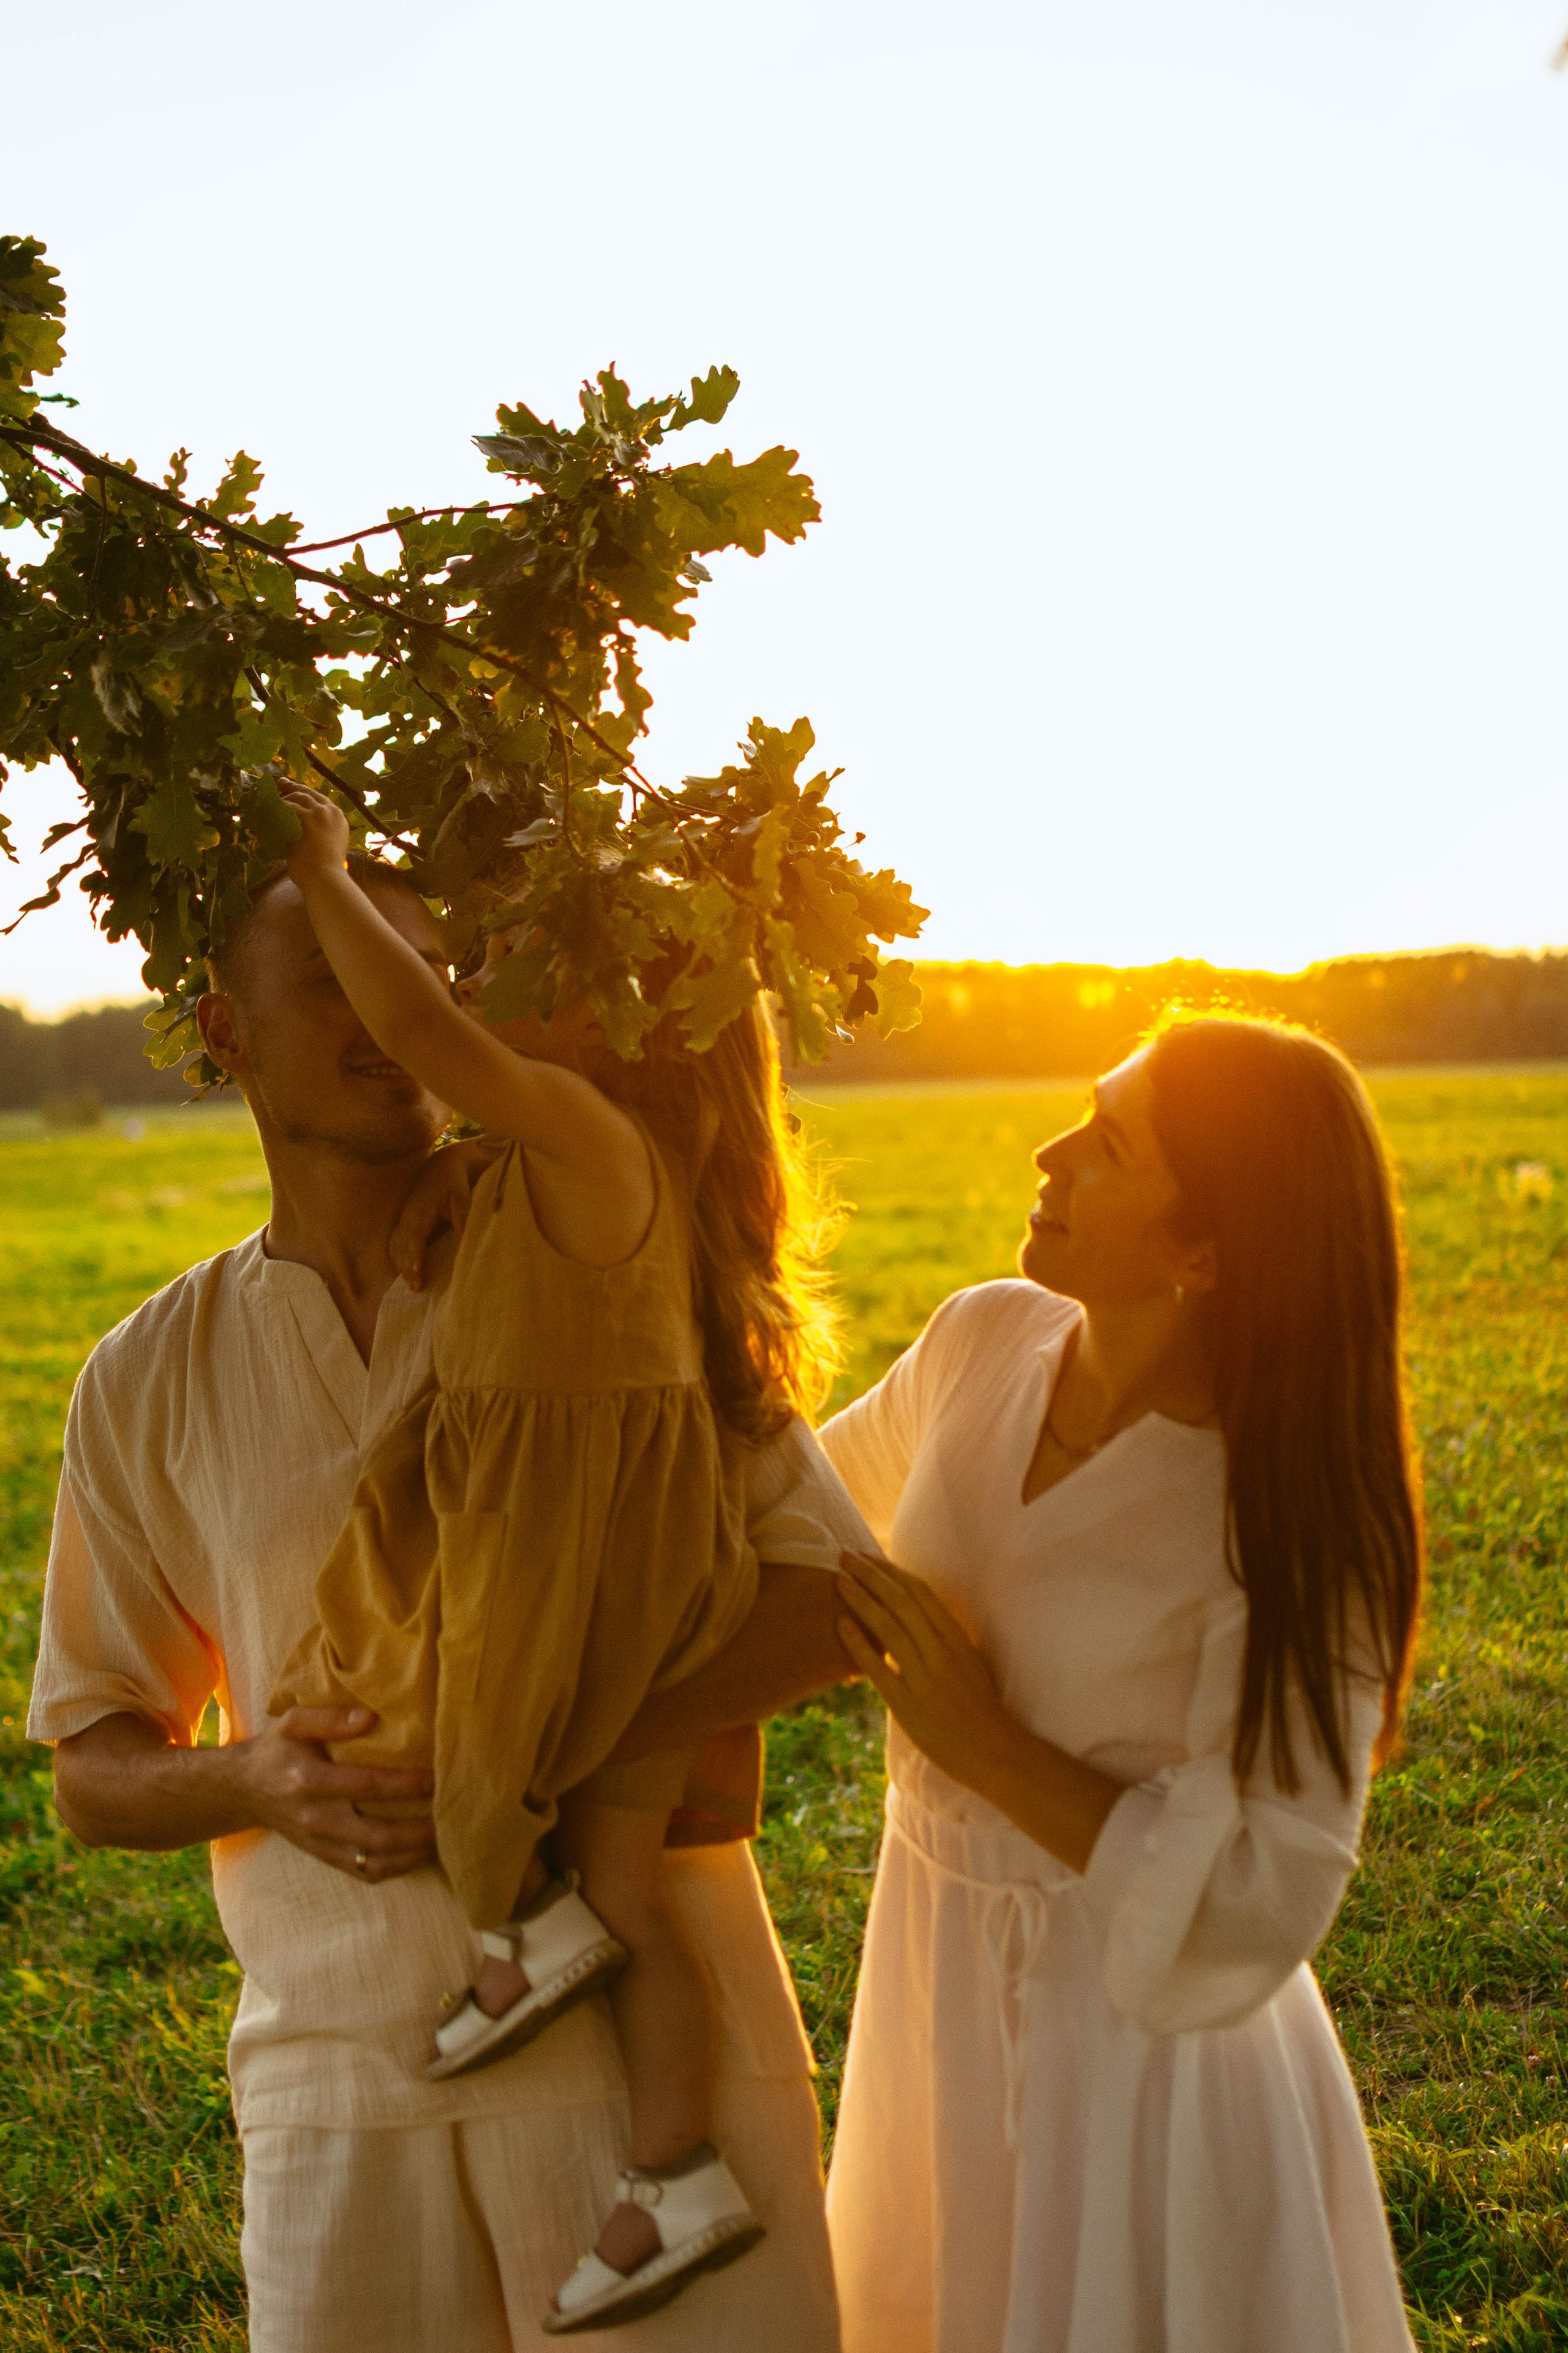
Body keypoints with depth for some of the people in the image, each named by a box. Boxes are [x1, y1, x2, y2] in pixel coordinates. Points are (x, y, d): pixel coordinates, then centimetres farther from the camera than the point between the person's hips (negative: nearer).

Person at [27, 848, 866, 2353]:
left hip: (654, 2018, -1)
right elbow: (90, 1773, 10)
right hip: (342, 2067, 1)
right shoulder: (148, 1384, 5)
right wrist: (249, 1782, -13)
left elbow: (835, 1597, -4)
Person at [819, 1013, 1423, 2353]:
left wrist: (986, 1743, -26)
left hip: (1133, 2032, -6)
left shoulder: (1289, 1522, -25)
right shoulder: (987, 1342, -7)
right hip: (941, 1988, 6)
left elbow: (1260, 1902, -24)